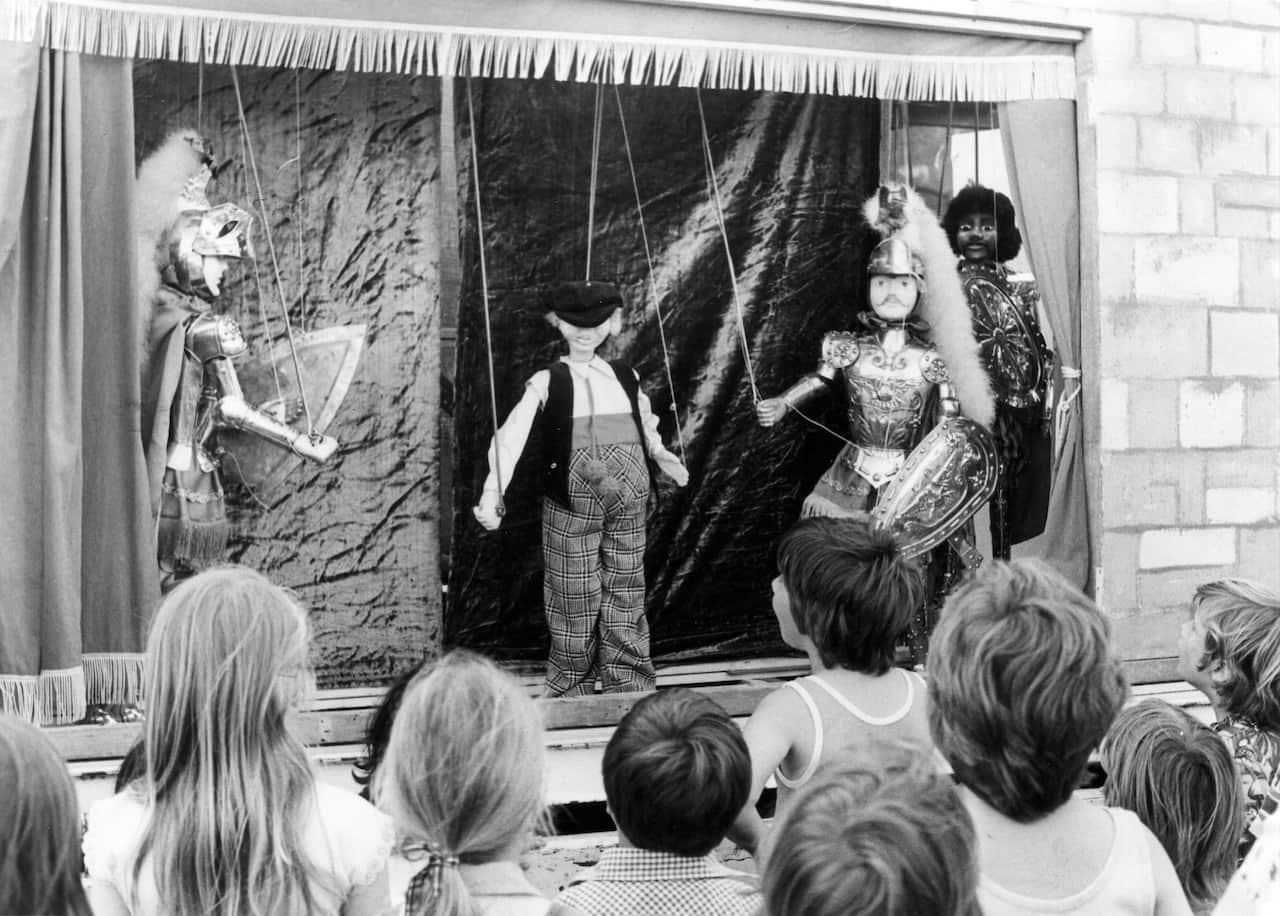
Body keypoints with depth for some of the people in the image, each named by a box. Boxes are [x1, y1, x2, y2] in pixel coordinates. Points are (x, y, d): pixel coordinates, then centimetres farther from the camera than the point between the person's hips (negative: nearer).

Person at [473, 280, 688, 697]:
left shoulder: (626, 377, 14)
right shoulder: (547, 382, 2)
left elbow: (647, 429, 25)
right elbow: (512, 436, -9)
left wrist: (663, 457, 6)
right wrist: (492, 493, -20)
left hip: (629, 500, 3)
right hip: (572, 502, -3)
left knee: (626, 599, 5)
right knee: (574, 601, 1)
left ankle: (632, 695, 12)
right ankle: (570, 695, 13)